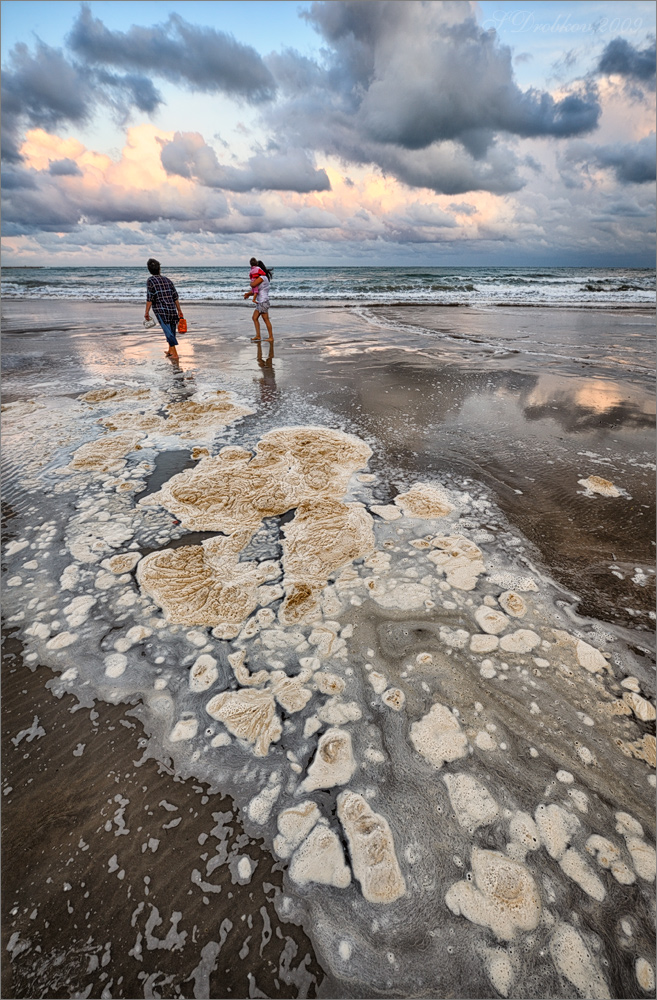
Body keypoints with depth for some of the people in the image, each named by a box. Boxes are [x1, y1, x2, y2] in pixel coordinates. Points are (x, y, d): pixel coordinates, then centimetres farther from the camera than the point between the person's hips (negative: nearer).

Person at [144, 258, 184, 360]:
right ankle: (170, 351, 29)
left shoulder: (151, 280, -1)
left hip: (160, 310, -4)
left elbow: (149, 298, -8)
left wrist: (146, 312, -5)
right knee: (172, 331, 16)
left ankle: (175, 354, -15)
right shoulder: (168, 280, 13)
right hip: (172, 309, 5)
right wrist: (179, 311, 17)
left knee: (168, 332, -8)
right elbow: (175, 297, 11)